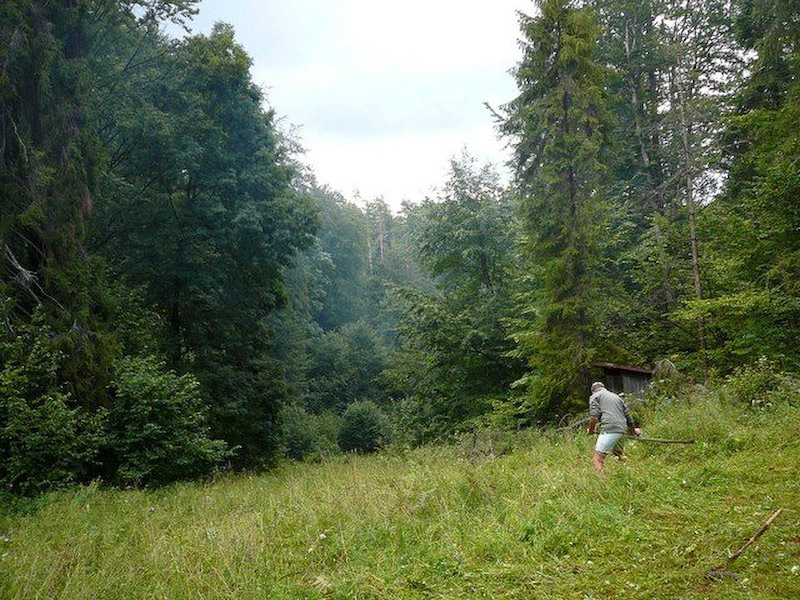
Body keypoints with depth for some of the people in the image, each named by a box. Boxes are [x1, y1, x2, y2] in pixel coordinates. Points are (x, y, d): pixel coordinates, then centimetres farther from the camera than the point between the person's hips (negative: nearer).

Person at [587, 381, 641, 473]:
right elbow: (628, 417, 30)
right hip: (622, 430, 7)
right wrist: (634, 431, 45)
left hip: (609, 430, -7)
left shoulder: (594, 396, 12)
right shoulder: (617, 397, 30)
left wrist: (591, 430, 9)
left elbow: (594, 415, -5)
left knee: (597, 460, -11)